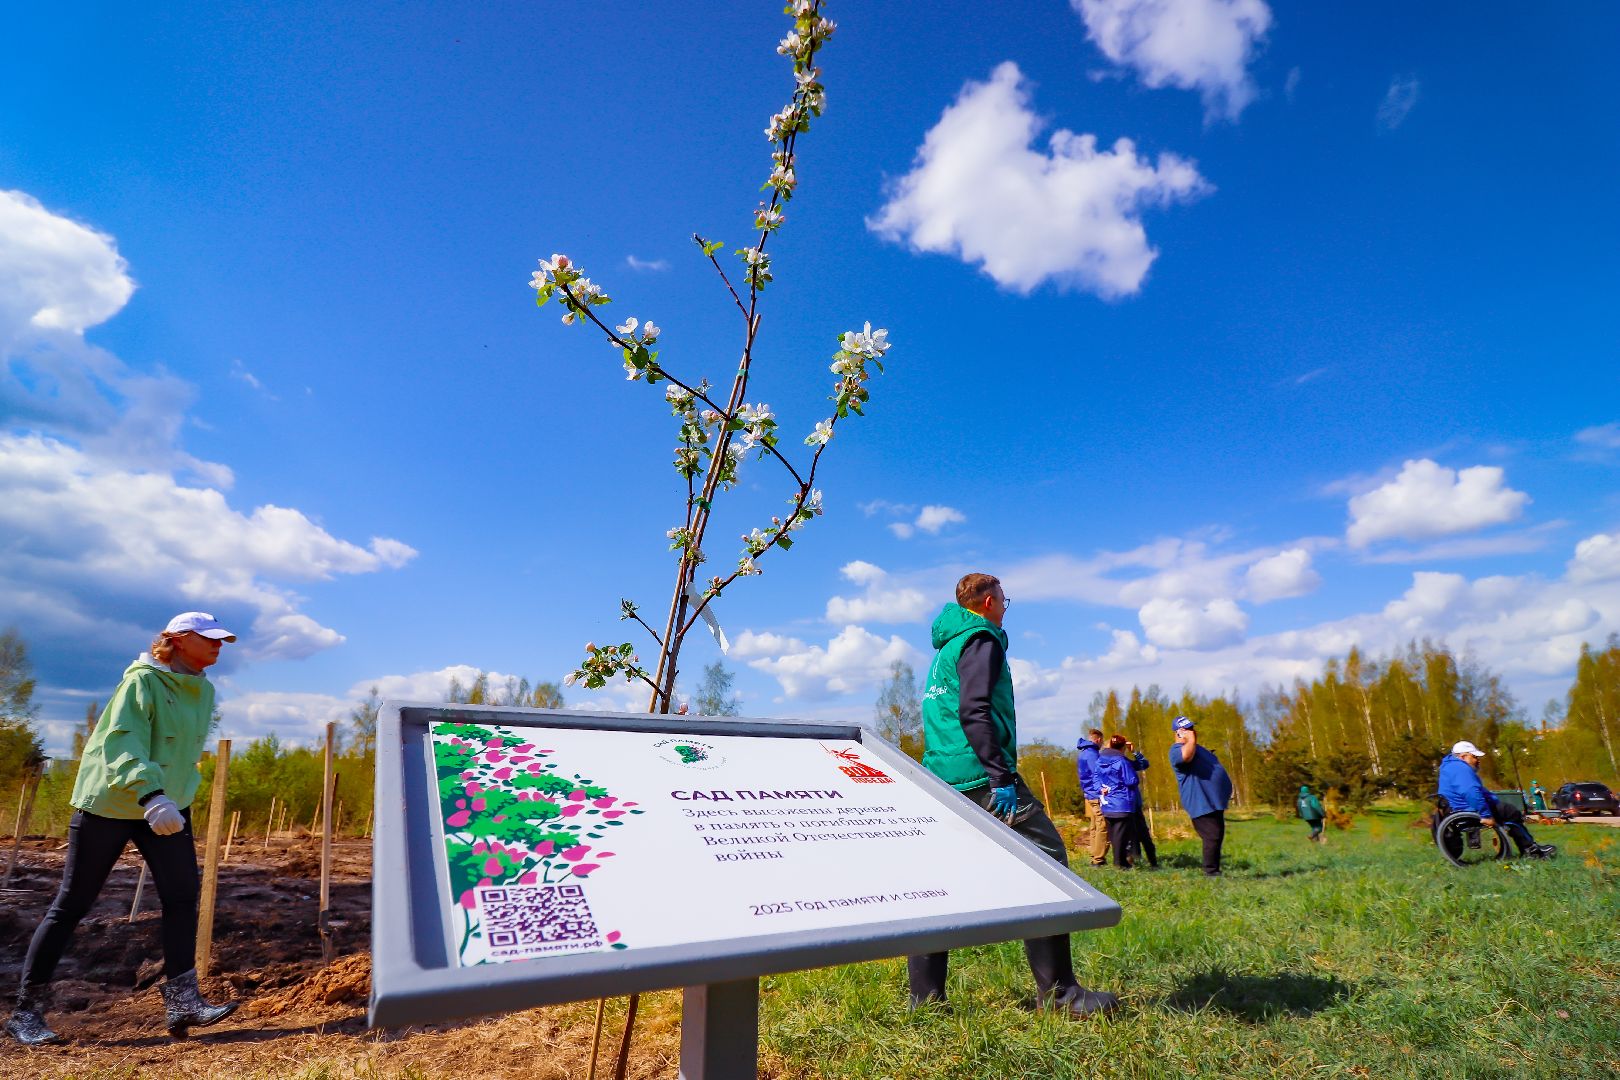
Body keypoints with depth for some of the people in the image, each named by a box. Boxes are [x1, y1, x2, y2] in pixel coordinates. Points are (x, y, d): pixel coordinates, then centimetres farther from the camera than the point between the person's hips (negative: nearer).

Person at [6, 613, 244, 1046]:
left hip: (168, 805, 6)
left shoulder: (204, 691, 5)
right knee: (72, 904, 5)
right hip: (109, 804, -6)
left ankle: (182, 1002, -2)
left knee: (182, 894, -5)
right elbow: (120, 742, -31)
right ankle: (27, 1010, 22)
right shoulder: (142, 681, -18)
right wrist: (149, 795, -43)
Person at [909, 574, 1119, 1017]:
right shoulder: (981, 640, -5)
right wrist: (1001, 777, -20)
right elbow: (973, 712, -18)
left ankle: (925, 995, 13)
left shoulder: (946, 647, 23)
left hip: (942, 779, 10)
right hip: (978, 776, -10)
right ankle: (1057, 990, -3)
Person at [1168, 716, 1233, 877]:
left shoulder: (1196, 748, 22)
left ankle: (1215, 871, 24)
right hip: (1201, 804, -10)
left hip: (1214, 802, 11)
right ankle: (1211, 873, -8)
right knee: (1212, 837, -14)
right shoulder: (1177, 750, -13)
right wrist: (1192, 738, -25)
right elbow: (1186, 756, -39)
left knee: (1217, 837, 15)